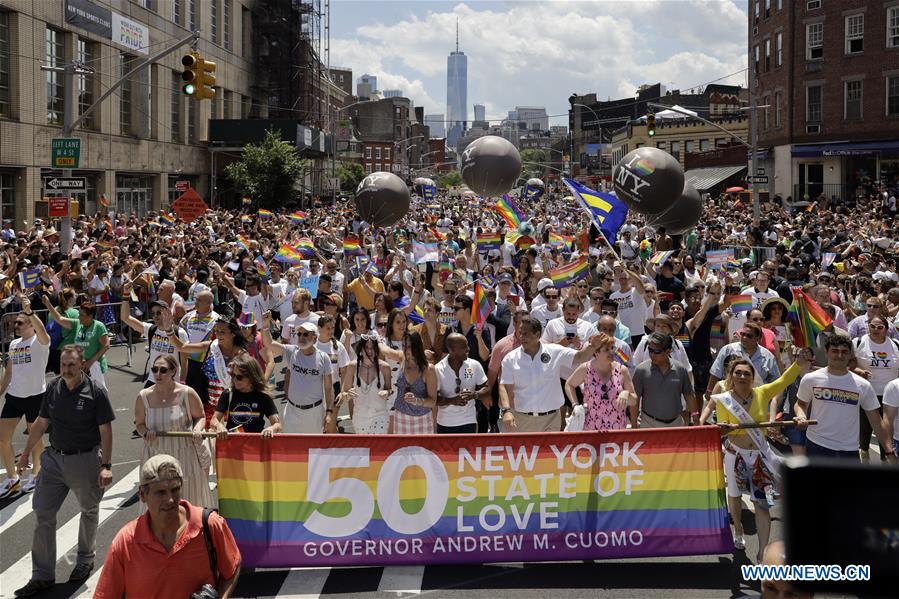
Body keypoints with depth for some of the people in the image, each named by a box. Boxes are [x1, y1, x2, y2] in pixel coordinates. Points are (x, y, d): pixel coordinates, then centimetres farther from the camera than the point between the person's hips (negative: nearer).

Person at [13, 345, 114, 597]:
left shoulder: (95, 392, -13)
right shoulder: (53, 388, 0)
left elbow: (106, 431, -12)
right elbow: (41, 423, 10)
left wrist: (106, 466, -17)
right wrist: (25, 454, 12)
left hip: (85, 460, -4)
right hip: (55, 458, 4)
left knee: (89, 510, 14)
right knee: (43, 513, 1)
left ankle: (86, 560, 35)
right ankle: (42, 576, 8)